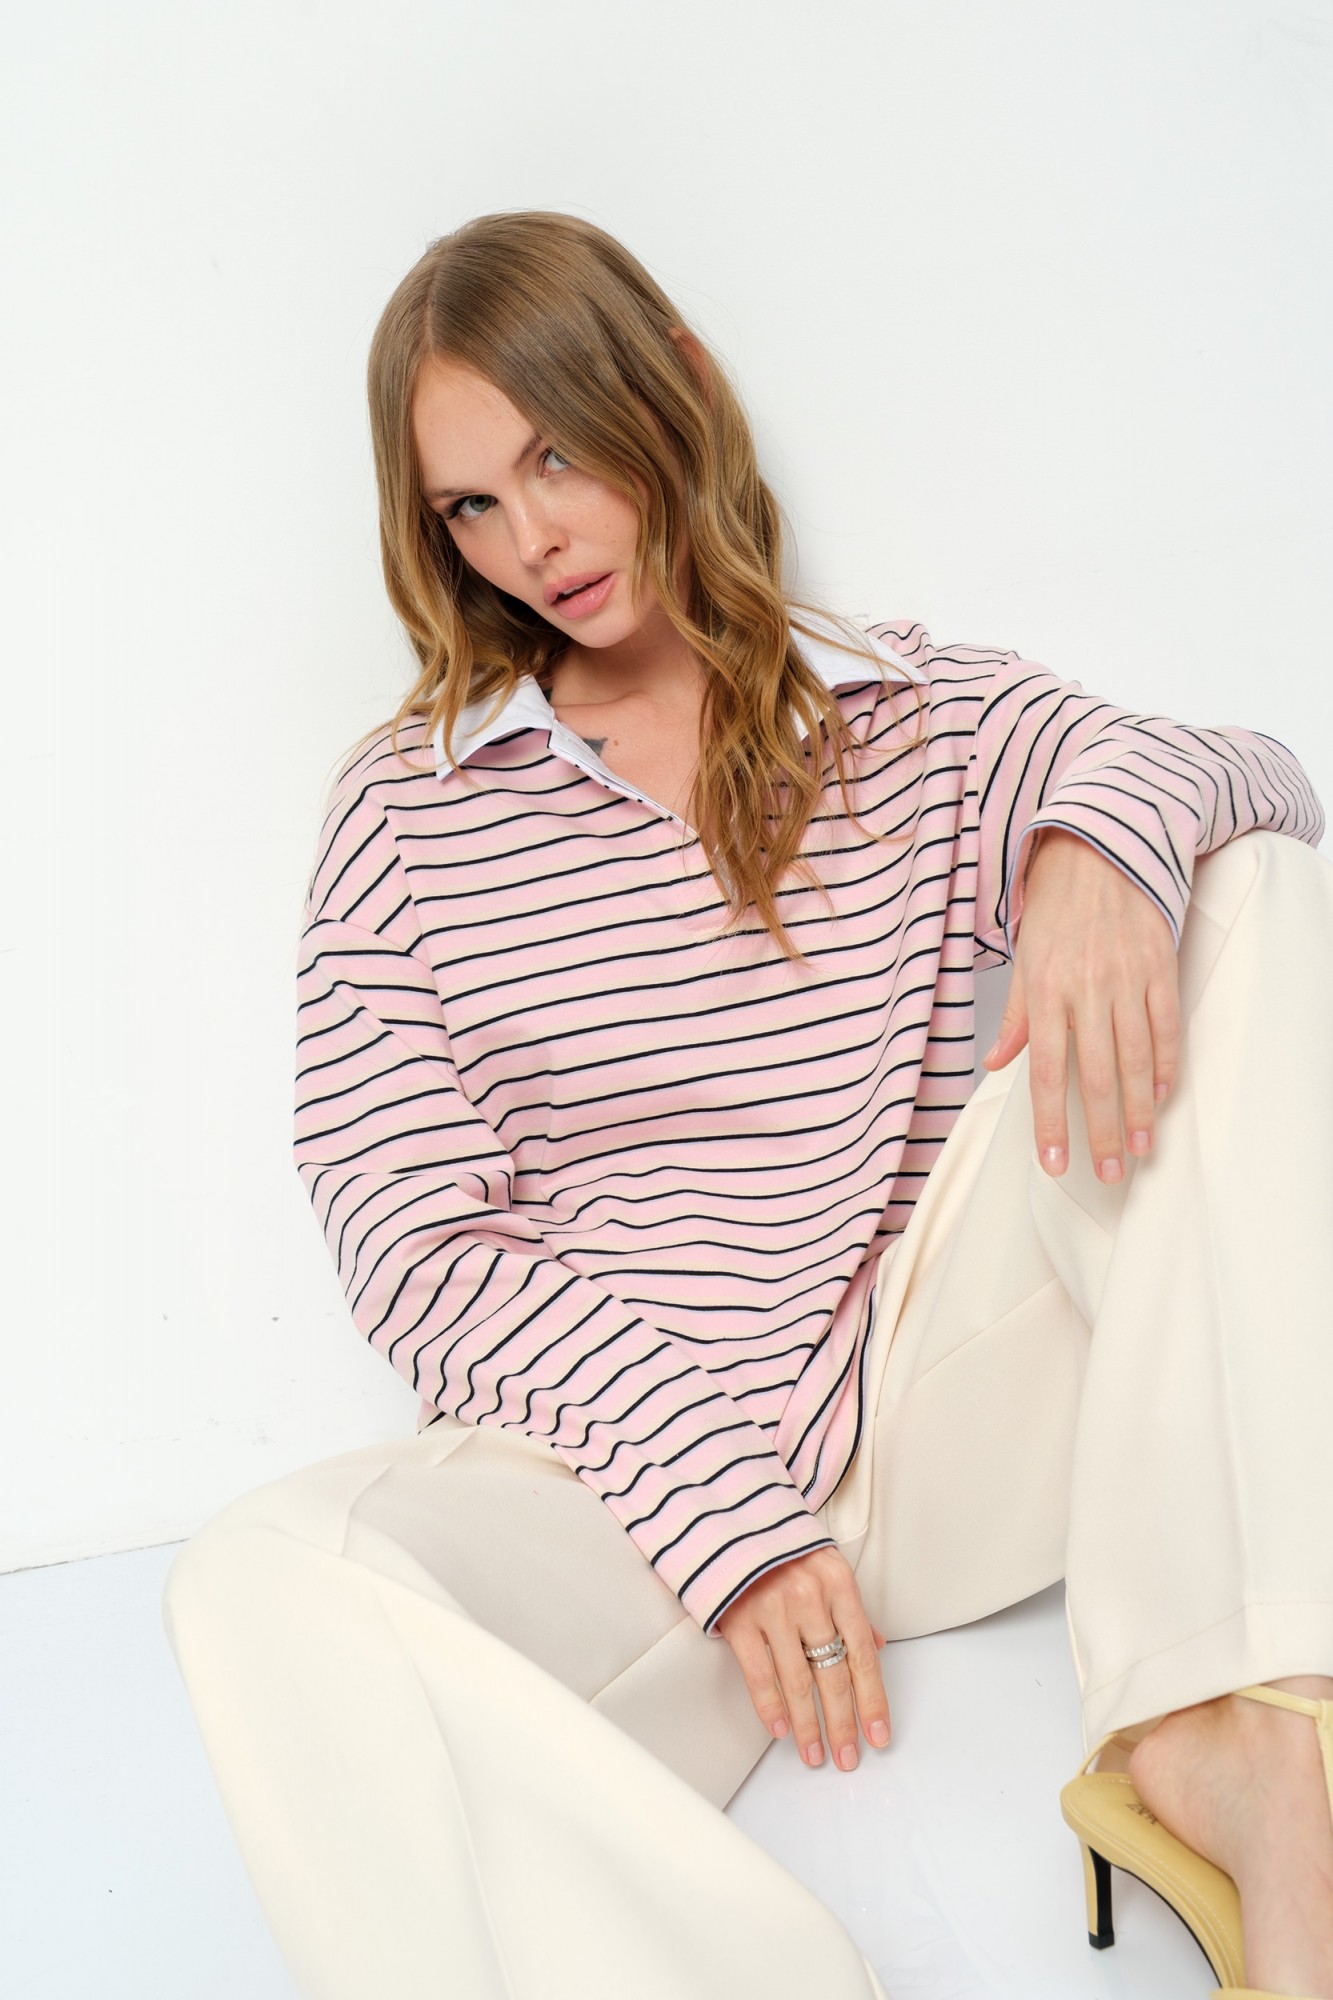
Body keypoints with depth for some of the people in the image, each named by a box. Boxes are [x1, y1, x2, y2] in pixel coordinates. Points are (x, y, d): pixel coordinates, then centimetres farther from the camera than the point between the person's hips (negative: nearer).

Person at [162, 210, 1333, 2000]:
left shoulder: (923, 720, 11)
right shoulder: (406, 815, 4)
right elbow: (418, 1248, -3)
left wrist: (1101, 836, -27)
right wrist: (725, 1516, -15)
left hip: (947, 1428, 2)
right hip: (620, 1477, -2)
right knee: (265, 1587, -34)